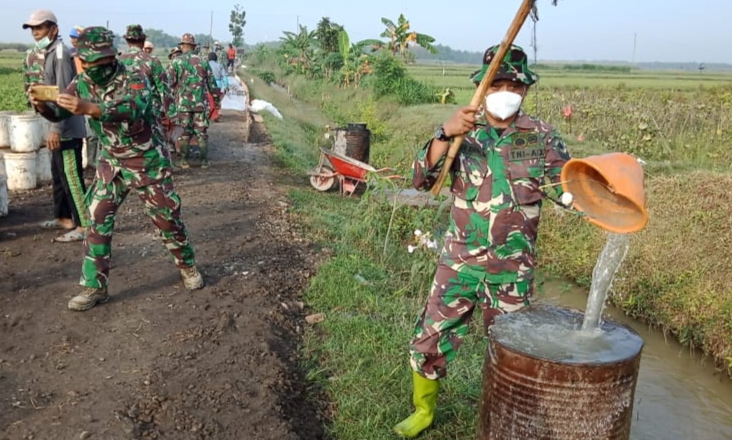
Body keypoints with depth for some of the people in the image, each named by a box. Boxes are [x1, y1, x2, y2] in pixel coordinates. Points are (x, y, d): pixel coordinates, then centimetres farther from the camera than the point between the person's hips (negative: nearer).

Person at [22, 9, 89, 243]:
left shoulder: (60, 54, -15)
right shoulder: (45, 54, 14)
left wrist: (55, 129, -24)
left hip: (67, 128, -10)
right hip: (59, 126, 10)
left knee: (71, 176, -8)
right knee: (58, 173, 18)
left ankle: (85, 226, -3)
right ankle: (63, 217, 30)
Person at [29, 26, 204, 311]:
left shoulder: (133, 81, -22)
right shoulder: (82, 84, -3)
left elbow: (133, 110, -43)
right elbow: (58, 113, -3)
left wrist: (90, 108, -57)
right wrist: (42, 105, -27)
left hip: (147, 163, -4)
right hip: (111, 164, 5)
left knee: (167, 219, 4)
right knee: (98, 221, -1)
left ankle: (187, 267, 28)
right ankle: (94, 287, 8)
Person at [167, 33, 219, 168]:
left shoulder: (176, 62, -1)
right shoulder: (203, 62, 4)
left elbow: (170, 83, -4)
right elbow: (212, 83, 7)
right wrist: (216, 99, 16)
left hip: (183, 103, -1)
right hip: (200, 103, 1)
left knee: (185, 132, 7)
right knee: (201, 132, 7)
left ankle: (184, 160, 10)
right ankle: (204, 160, 7)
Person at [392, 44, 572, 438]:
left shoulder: (541, 137, -3)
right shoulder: (462, 131, -3)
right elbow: (422, 179, -14)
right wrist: (446, 134, -30)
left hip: (513, 268, 0)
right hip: (459, 260, 0)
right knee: (428, 342, 6)